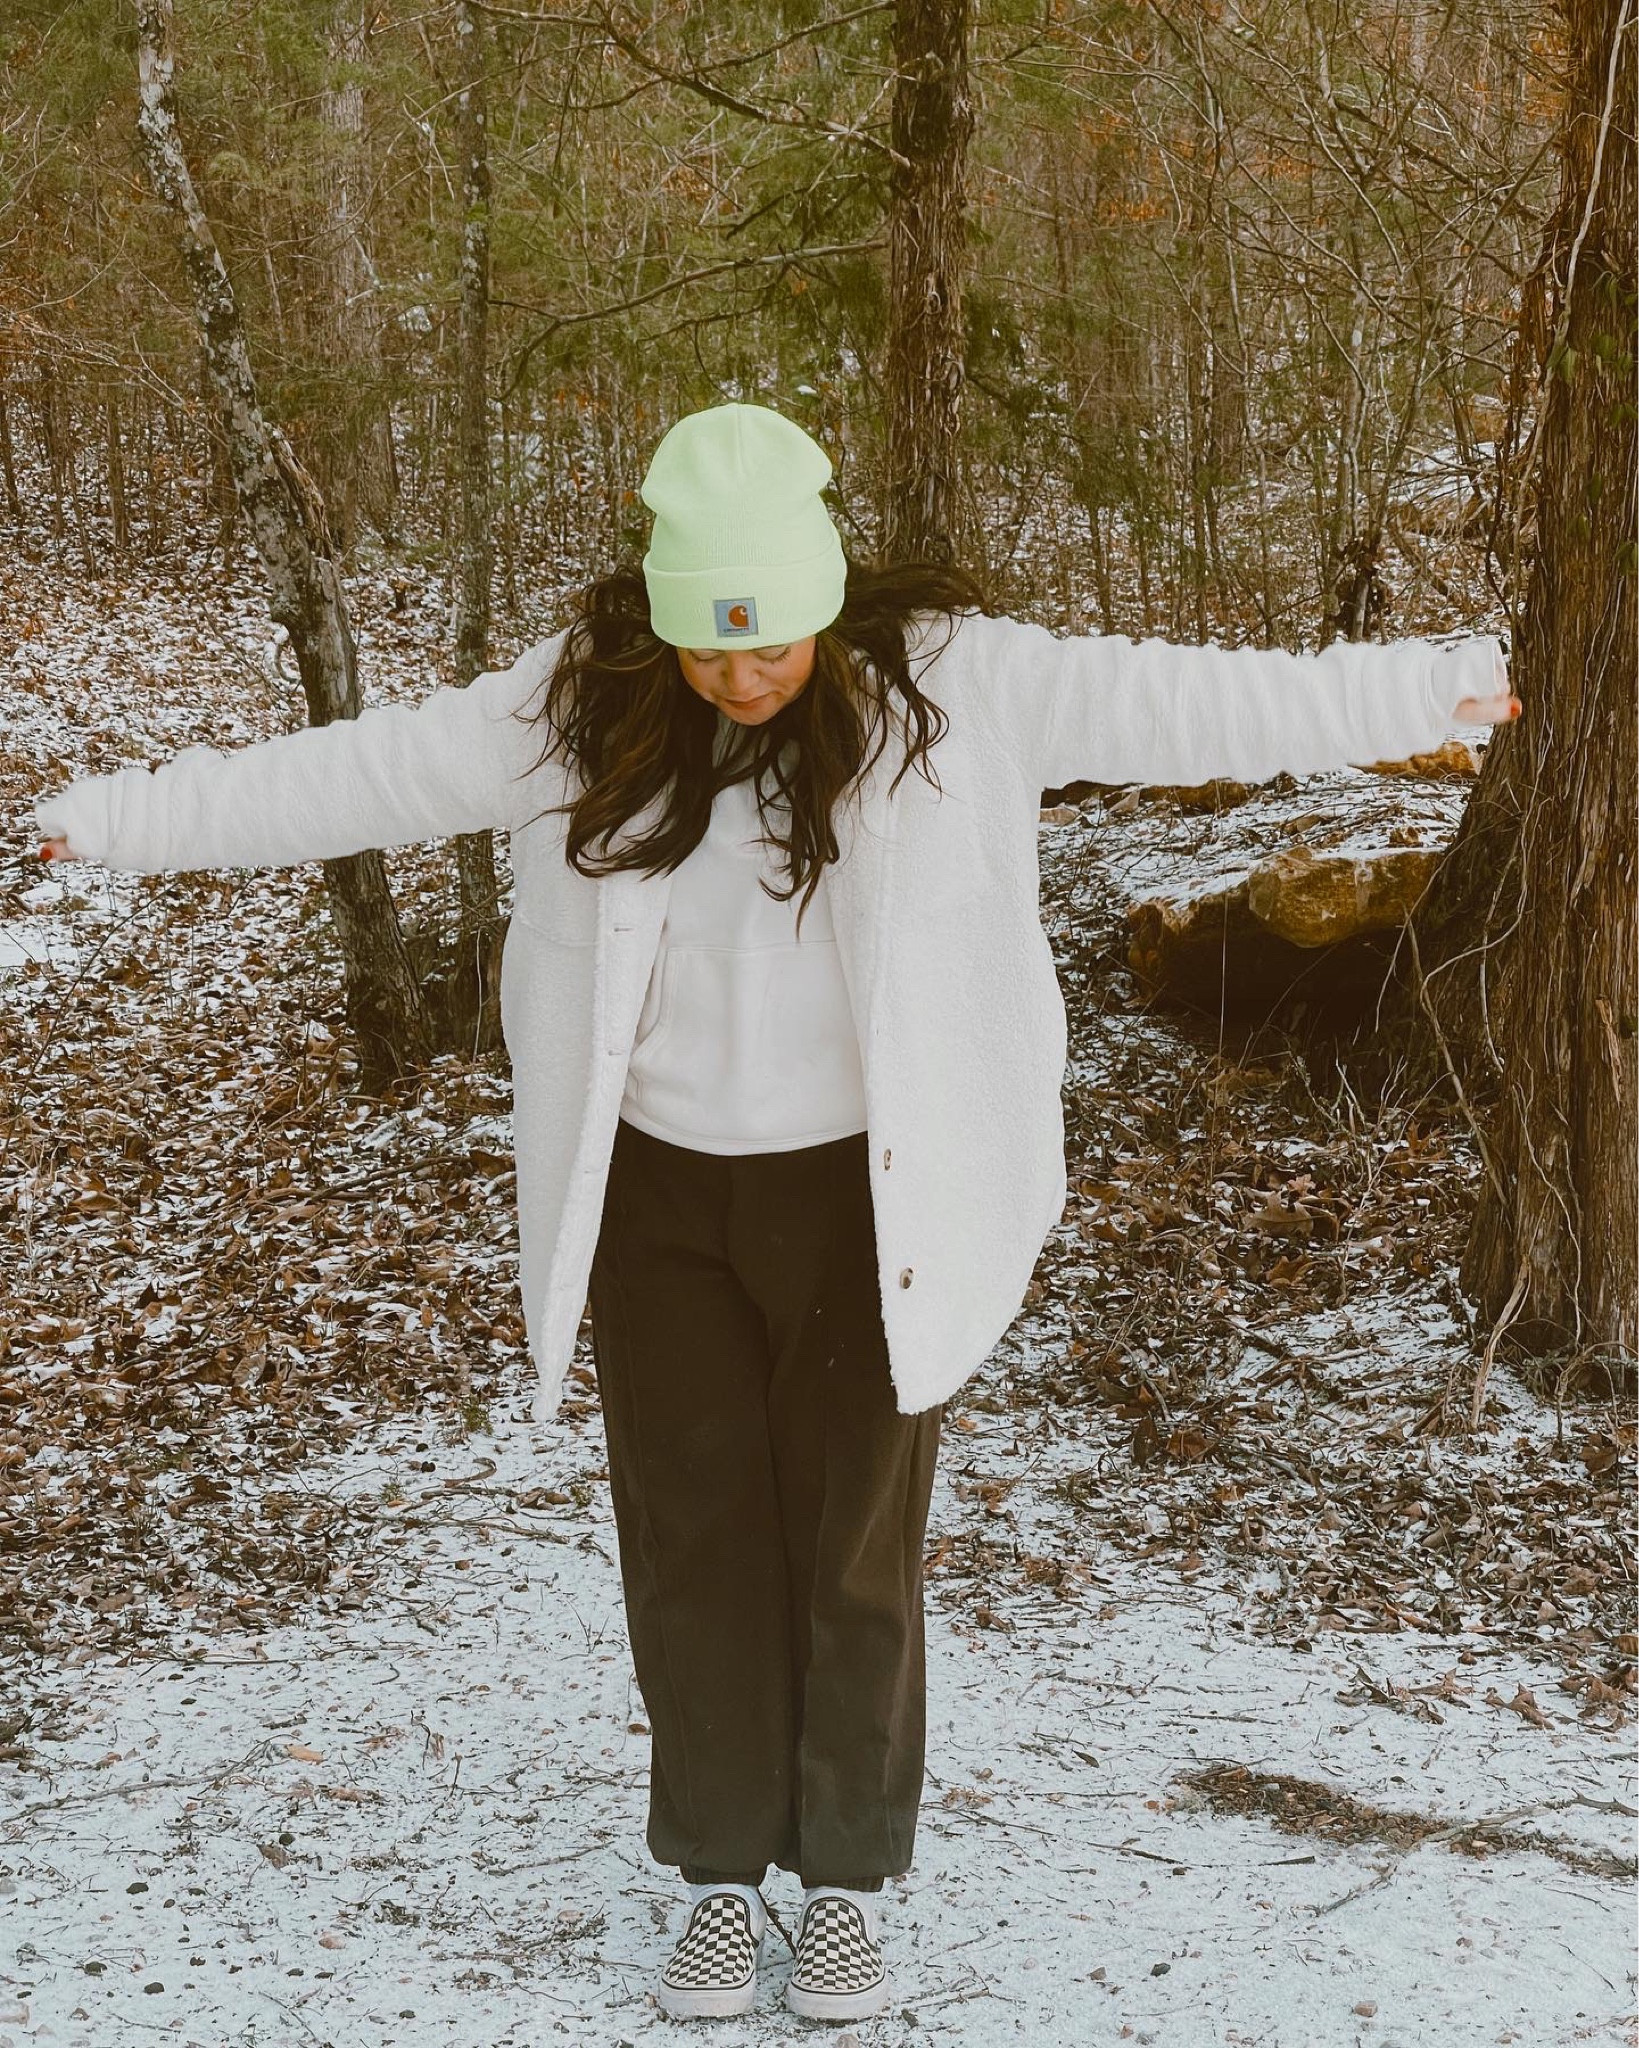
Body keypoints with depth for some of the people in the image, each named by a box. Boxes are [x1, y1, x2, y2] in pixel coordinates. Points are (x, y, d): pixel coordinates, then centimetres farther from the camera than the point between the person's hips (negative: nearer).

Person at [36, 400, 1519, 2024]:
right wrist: (117, 817, -2)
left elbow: (1174, 702, -11)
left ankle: (849, 1879, 27)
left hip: (869, 1199, -1)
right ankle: (721, 1878, 28)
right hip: (657, 1200, 2)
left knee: (856, 1553, 8)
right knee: (693, 1546, 10)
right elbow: (360, 774, -3)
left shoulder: (949, 683, -11)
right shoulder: (576, 709, -7)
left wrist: (1435, 691, -12)